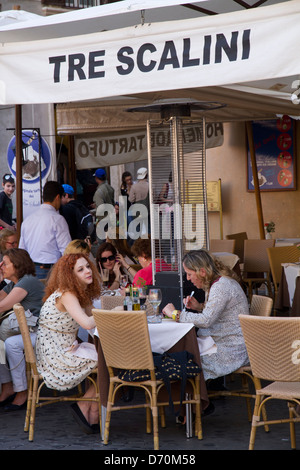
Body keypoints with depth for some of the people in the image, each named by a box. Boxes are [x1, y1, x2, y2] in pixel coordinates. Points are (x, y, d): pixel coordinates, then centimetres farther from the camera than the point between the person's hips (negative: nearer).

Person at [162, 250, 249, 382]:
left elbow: (206, 320, -30)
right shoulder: (221, 282, 11)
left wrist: (175, 314, -20)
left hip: (232, 351, -10)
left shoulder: (221, 286, -20)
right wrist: (199, 307, 6)